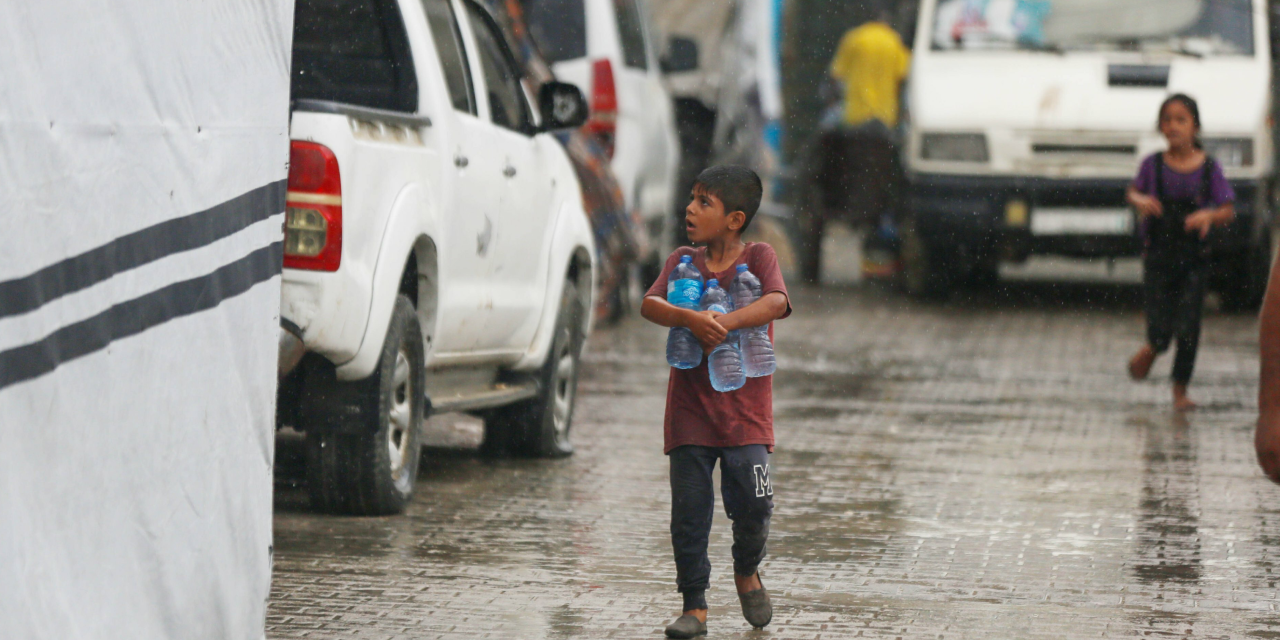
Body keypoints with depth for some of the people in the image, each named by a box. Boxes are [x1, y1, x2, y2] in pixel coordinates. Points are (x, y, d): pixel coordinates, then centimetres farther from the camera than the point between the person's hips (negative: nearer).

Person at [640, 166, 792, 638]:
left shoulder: (758, 257, -1)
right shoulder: (683, 261, 6)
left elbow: (775, 302, -20)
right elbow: (649, 305, -9)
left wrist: (726, 322, -32)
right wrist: (689, 318, -28)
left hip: (745, 408, -2)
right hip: (690, 405, 2)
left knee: (752, 504, -9)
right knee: (689, 509, -1)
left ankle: (747, 571, 21)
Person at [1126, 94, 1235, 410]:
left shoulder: (1208, 168, -5)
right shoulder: (1153, 165, -3)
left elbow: (1229, 211, -2)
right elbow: (1133, 192, 13)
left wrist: (1208, 216, -23)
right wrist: (1141, 201, -9)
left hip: (1193, 258, 0)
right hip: (1158, 256, 0)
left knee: (1188, 328, -4)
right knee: (1160, 329, -4)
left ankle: (1180, 390, 14)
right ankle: (1150, 350, 33)